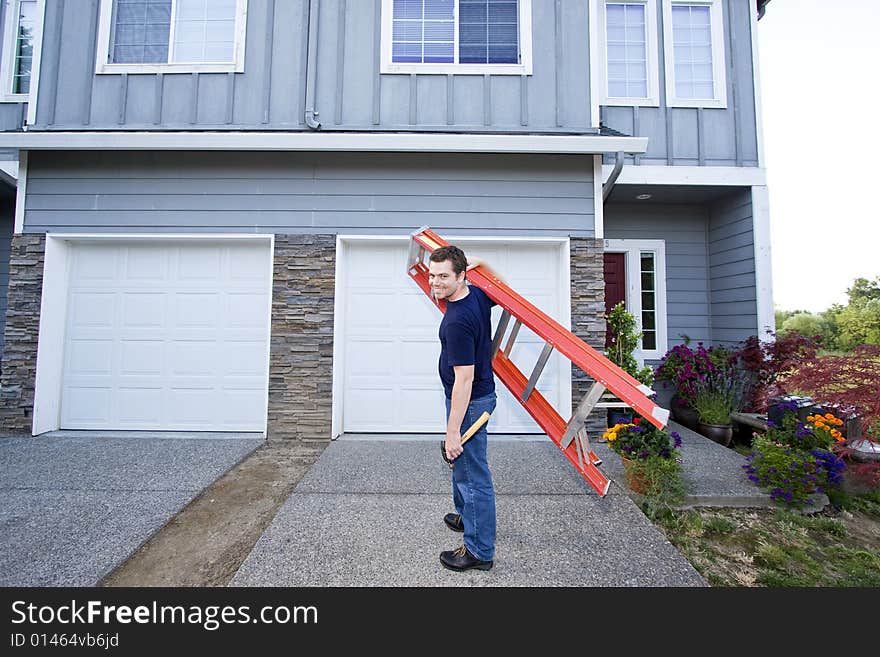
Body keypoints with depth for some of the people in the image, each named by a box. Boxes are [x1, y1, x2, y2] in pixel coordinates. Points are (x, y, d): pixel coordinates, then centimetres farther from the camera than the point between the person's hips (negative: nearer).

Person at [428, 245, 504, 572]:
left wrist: (453, 431, -24)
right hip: (482, 395, 11)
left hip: (470, 402, -10)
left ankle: (480, 551, 22)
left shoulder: (457, 321, -29)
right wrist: (480, 264, 22)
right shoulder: (478, 295, -2)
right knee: (462, 463, 27)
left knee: (473, 475, 4)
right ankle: (467, 517, 49)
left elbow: (464, 379, -28)